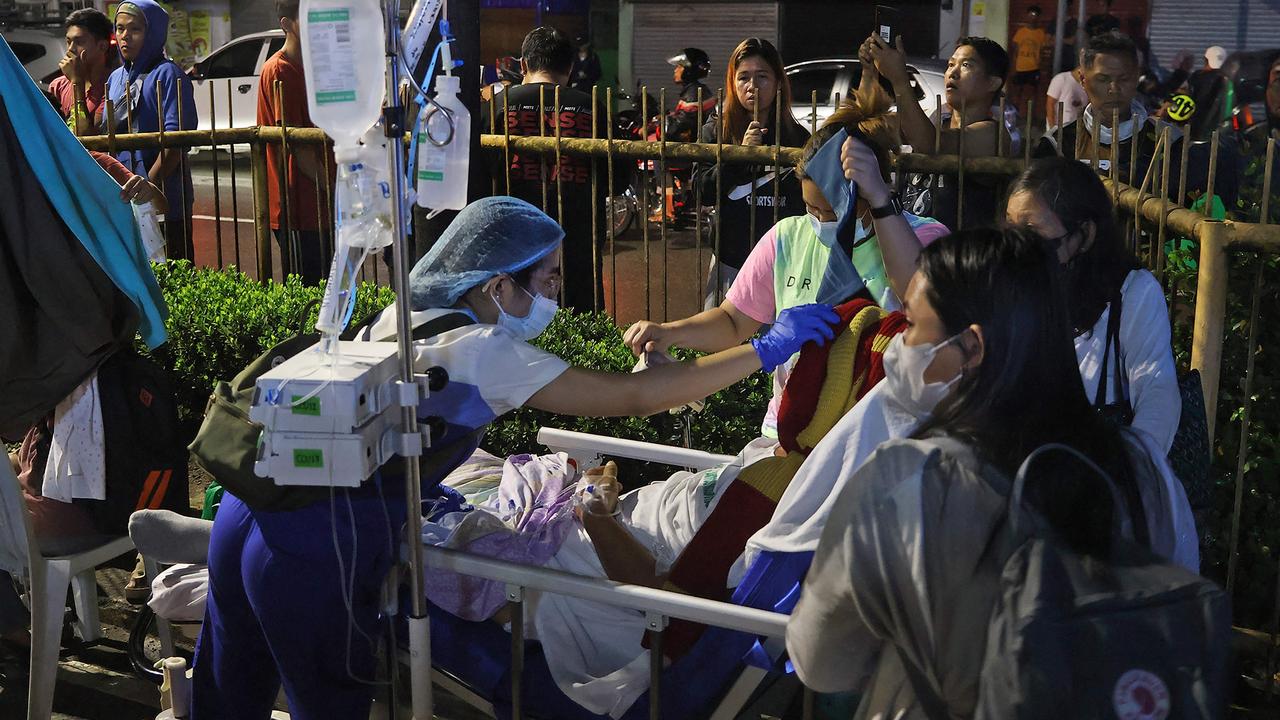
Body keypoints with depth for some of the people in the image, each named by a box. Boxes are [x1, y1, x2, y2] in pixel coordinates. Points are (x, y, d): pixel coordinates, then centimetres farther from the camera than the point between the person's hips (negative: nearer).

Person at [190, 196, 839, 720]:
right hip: (320, 549, -8)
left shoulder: (402, 316, 11)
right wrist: (765, 350, -9)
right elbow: (634, 397, -14)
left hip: (254, 504, 8)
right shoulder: (486, 352, -12)